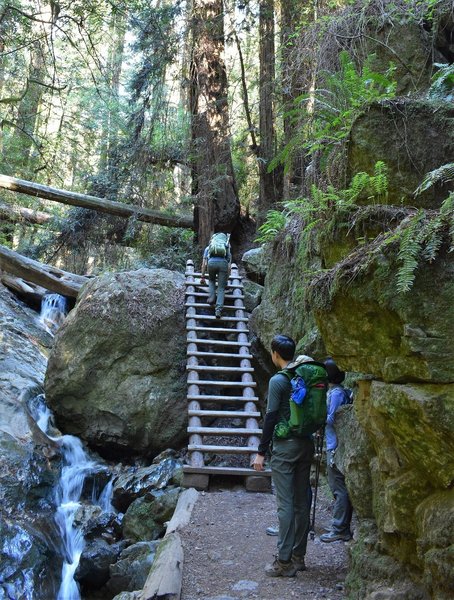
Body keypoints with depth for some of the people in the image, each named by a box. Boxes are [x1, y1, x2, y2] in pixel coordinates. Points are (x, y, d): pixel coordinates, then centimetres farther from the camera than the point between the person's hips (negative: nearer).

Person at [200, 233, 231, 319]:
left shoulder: (208, 248, 34)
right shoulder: (227, 249, 35)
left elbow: (204, 263, 26)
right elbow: (229, 266, 27)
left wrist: (202, 277, 30)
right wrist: (226, 279, 32)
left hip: (211, 262, 0)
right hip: (223, 263, 0)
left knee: (211, 280, 32)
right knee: (221, 288, 5)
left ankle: (211, 298, 13)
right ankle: (218, 309, -11)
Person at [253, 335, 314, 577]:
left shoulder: (278, 380, -11)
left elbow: (270, 418, -13)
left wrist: (261, 452, -9)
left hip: (285, 446, -7)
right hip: (306, 444, 7)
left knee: (285, 503, -4)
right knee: (301, 502, 11)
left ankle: (284, 562, -1)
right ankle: (298, 556, 20)